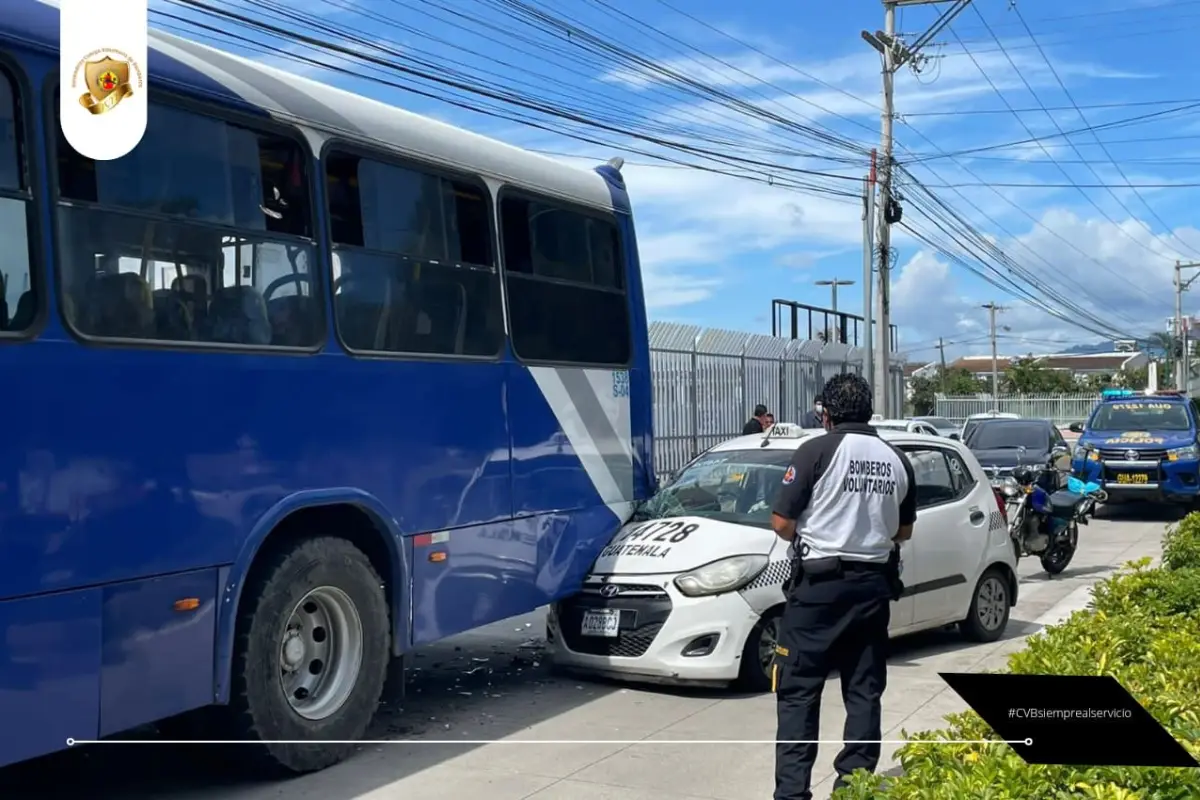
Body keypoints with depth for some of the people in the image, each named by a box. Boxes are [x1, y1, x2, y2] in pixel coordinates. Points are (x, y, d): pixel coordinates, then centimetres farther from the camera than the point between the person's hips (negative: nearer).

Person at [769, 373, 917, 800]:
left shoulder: (817, 451, -10)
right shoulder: (896, 460, 6)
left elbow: (781, 523, -10)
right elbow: (903, 530, 16)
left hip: (820, 582, -5)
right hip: (874, 583, 5)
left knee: (798, 691, 1)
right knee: (864, 691, 12)